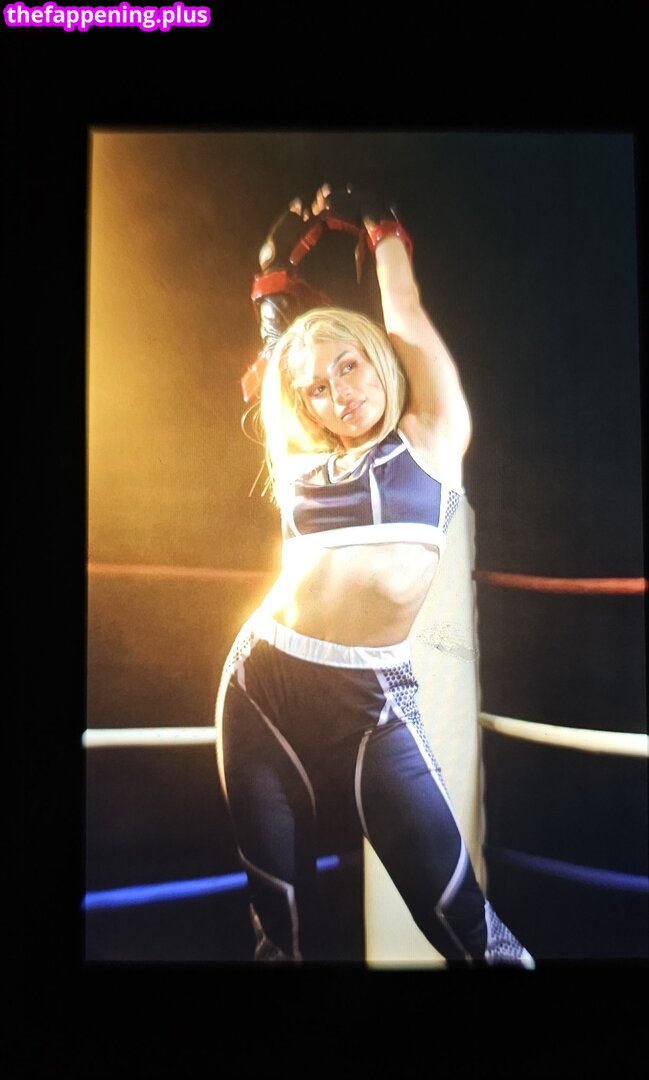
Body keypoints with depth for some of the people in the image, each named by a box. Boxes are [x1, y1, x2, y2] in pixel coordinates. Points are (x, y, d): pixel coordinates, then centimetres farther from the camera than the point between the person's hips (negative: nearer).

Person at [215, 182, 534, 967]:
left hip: (371, 698, -3)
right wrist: (280, 266, 34)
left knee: (460, 919, -2)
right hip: (263, 685, 3)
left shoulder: (434, 439, 5)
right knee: (279, 922, 10)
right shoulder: (302, 464, 11)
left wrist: (378, 226, 24)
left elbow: (404, 312, 10)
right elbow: (277, 340, 22)